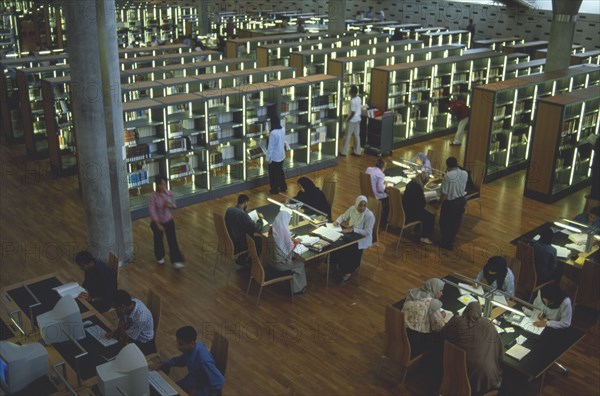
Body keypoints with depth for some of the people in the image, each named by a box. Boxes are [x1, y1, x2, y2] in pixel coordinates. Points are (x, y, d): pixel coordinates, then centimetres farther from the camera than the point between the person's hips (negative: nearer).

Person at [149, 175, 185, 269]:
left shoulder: (169, 193, -9)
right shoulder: (153, 196, -21)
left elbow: (174, 205, 4)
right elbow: (152, 211, -21)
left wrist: (171, 206, -20)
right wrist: (158, 224, -22)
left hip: (169, 221, 2)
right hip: (157, 222, -2)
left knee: (172, 240, -3)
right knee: (158, 240, 17)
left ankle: (176, 261, 1)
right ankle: (160, 257, 42)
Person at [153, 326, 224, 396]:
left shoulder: (203, 359, -35)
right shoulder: (190, 349, -11)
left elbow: (219, 383, -32)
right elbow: (181, 360, 13)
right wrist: (162, 364, -1)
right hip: (193, 380, 7)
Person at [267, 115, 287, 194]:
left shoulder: (273, 133, -26)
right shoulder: (283, 130, -4)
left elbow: (271, 146, -21)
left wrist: (268, 157, -12)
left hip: (274, 157, -7)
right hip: (281, 155, 7)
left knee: (273, 173, 9)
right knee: (280, 171, 23)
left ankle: (274, 189, 20)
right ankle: (283, 187, 33)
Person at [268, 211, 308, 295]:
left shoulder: (272, 229, -2)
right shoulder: (284, 231, -24)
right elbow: (290, 248, -15)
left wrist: (290, 240, 10)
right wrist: (295, 243, 3)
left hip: (271, 260, 7)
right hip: (280, 264, -7)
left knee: (293, 259, 27)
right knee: (300, 264, 16)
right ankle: (298, 288, 26)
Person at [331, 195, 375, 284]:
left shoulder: (369, 215, -21)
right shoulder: (352, 209, -3)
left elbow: (367, 232, -23)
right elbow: (343, 217, 13)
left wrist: (352, 229, -30)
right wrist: (337, 221, -10)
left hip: (362, 238, -6)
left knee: (347, 250, -26)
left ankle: (347, 272, -6)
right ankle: (336, 264, 5)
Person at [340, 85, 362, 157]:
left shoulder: (353, 101, -23)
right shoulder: (359, 98, 4)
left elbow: (353, 112, -23)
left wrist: (348, 119, -13)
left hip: (352, 120, -8)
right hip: (358, 119, 8)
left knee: (348, 136, 1)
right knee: (357, 135, 12)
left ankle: (344, 152, 9)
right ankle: (357, 152, 17)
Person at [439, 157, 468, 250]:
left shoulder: (447, 176, -24)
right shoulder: (465, 173, -7)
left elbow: (444, 193, -18)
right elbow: (463, 188, 6)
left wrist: (441, 202, -3)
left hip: (450, 202, -6)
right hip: (461, 200, 6)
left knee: (445, 223, 13)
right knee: (456, 222, 21)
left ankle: (446, 243, 25)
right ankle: (451, 241, 37)